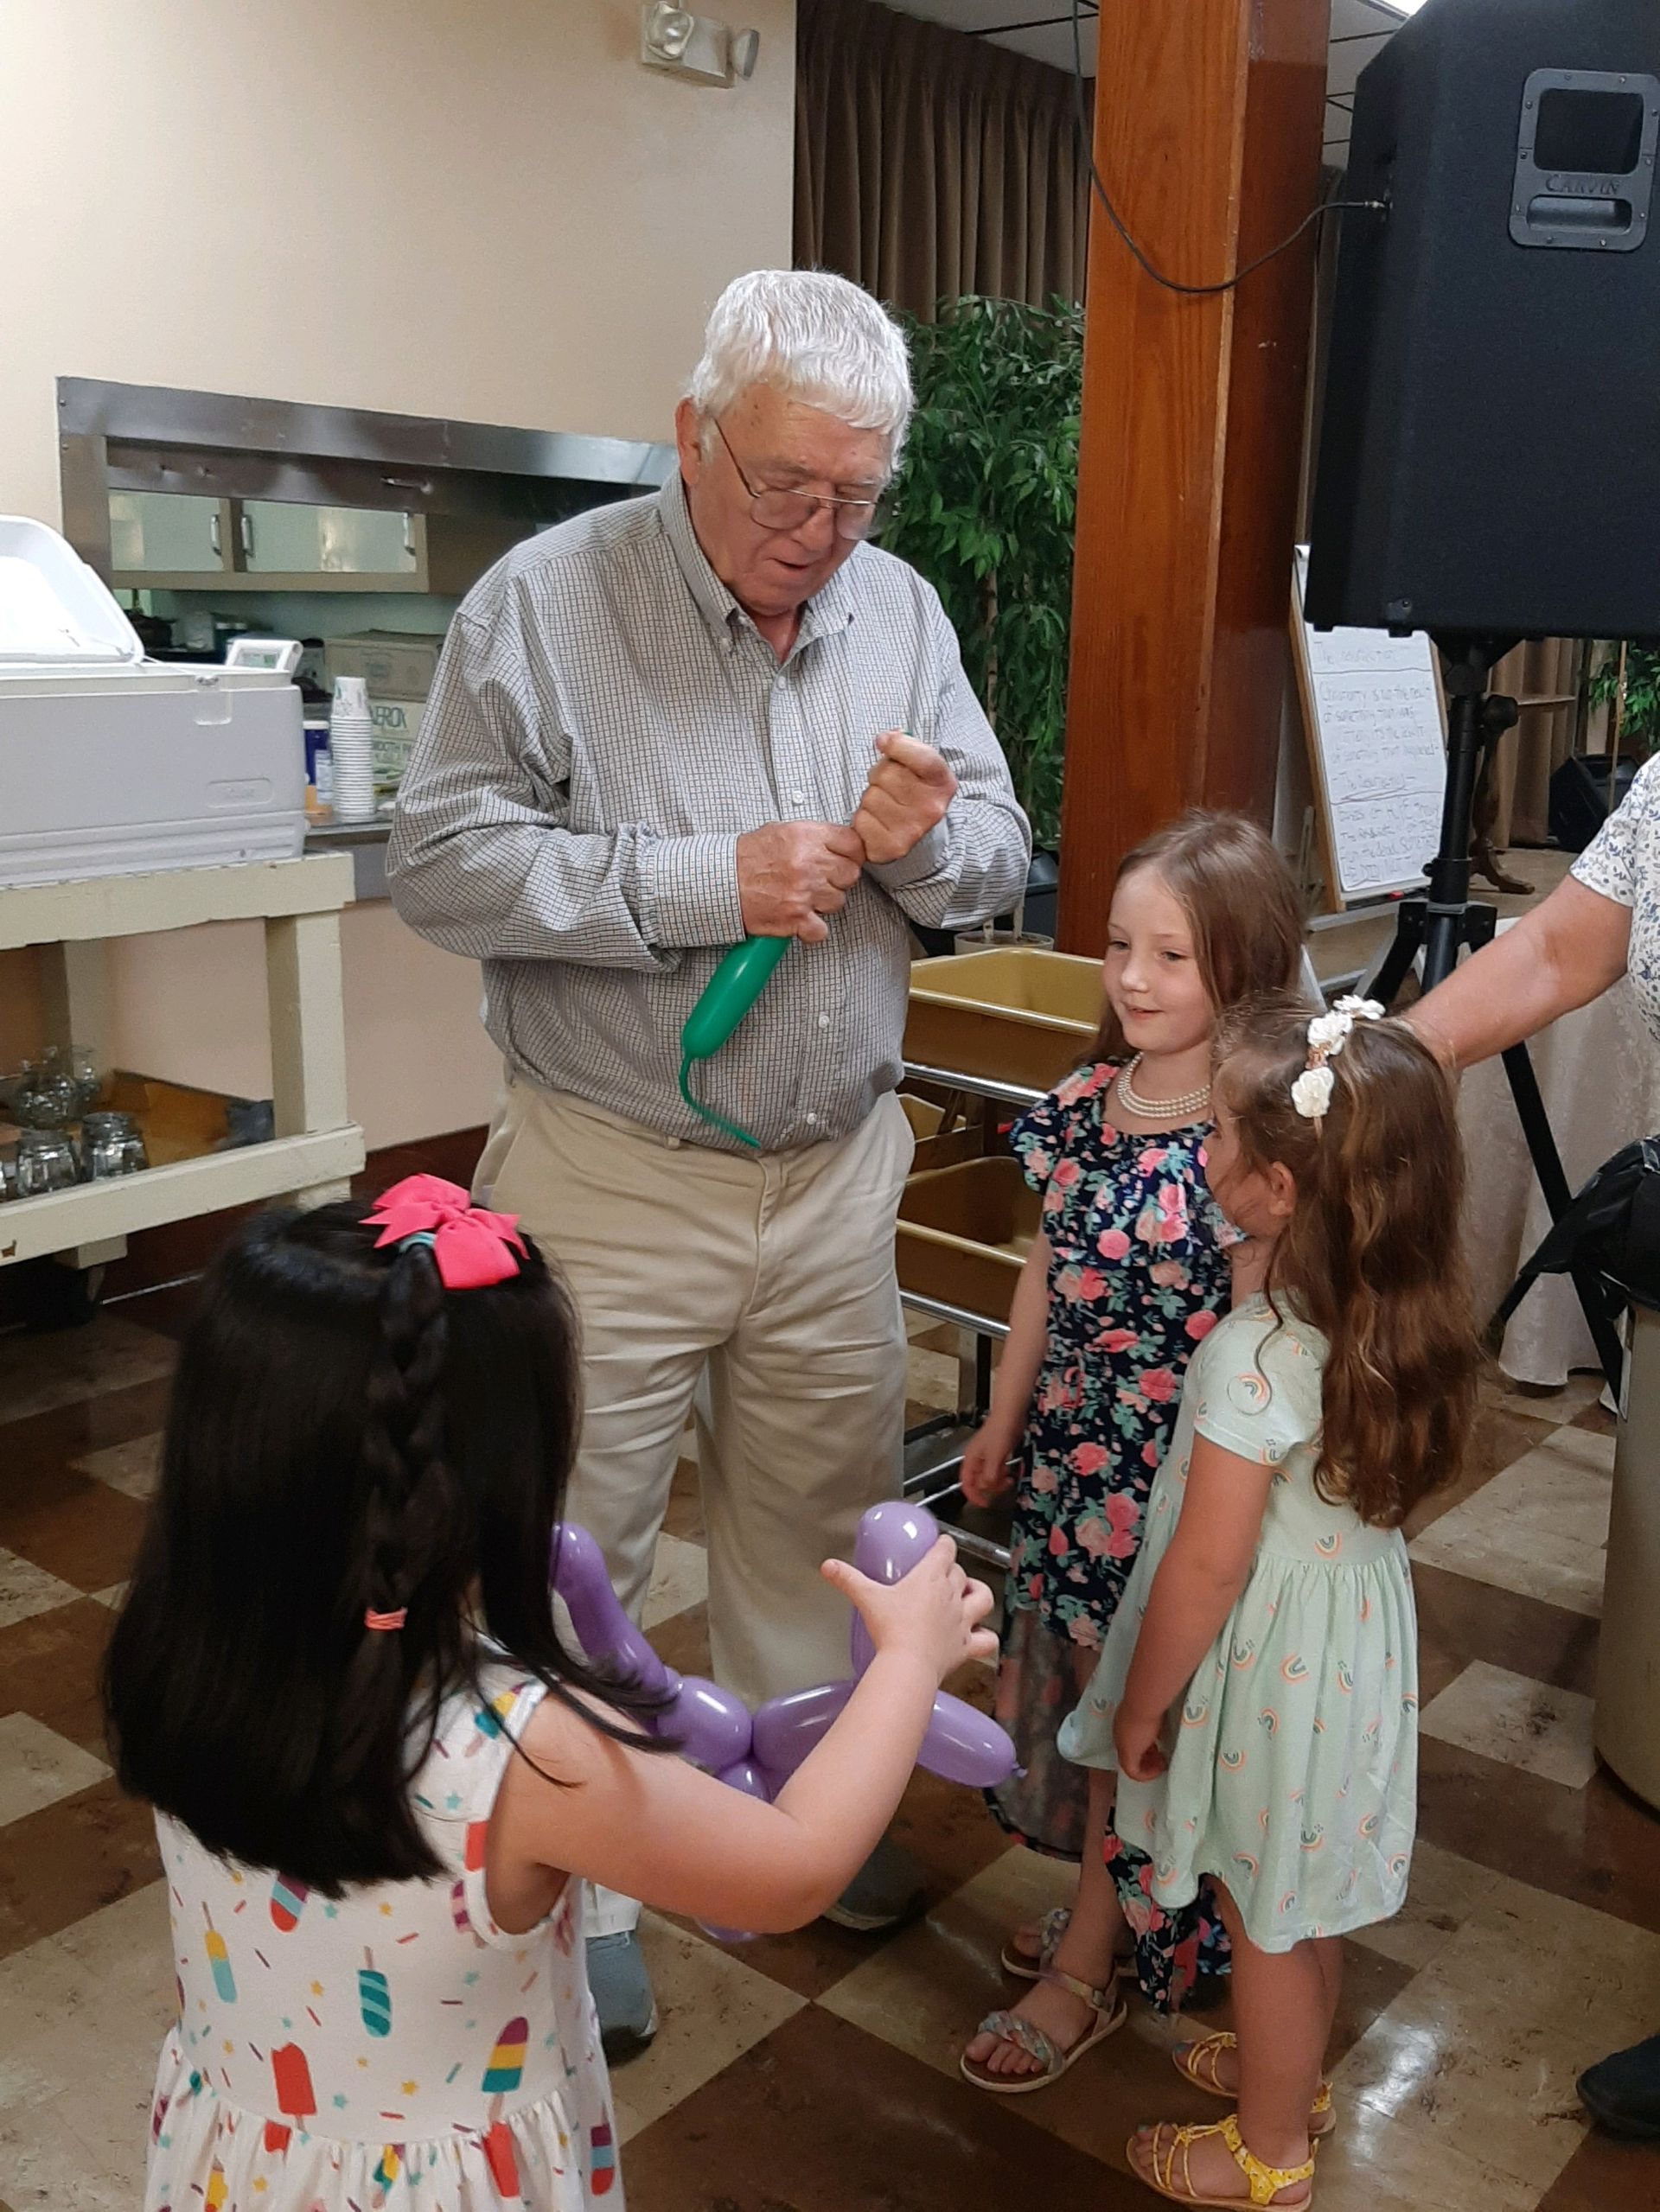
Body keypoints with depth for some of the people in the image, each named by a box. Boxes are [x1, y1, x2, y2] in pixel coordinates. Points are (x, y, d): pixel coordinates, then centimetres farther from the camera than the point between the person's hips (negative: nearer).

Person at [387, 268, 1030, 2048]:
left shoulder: (900, 611, 5)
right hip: (610, 1179, -4)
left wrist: (929, 841, -16)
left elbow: (1000, 854, 8)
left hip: (836, 1172, 5)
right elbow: (442, 859, -16)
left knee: (818, 1511, 18)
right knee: (574, 1536, 7)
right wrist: (703, 883, -21)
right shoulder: (546, 602, -10)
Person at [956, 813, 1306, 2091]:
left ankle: (1088, 1968, 29)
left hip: (1184, 1484, -7)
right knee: (1073, 1680, 21)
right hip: (1070, 1457, 7)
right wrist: (1003, 1426, 16)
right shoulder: (1086, 1100, -2)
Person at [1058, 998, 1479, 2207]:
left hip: (1272, 1655, -7)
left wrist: (1141, 1704, -12)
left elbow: (1208, 1567, -24)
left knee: (1267, 1912, 16)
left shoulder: (1253, 1355, -33)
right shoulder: (1399, 1318, -11)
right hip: (1358, 1625, 7)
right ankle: (1294, 2069, 52)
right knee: (1304, 1892, 29)